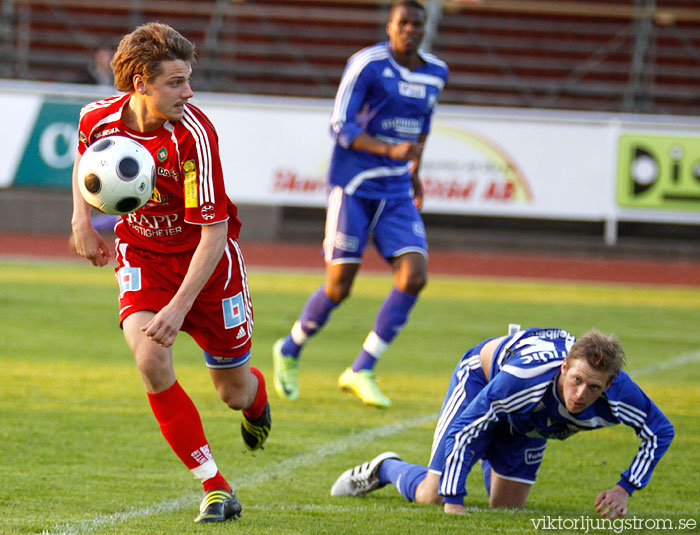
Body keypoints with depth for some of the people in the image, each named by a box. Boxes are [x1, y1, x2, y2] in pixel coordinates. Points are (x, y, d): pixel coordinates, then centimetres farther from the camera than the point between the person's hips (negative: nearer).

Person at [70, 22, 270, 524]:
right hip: (141, 253, 2)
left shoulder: (194, 134, -29)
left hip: (206, 258, -2)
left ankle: (257, 399, 49)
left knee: (234, 391, 6)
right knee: (151, 361, -24)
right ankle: (215, 489, -12)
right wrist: (82, 221, 2)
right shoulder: (99, 118, -15)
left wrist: (180, 307, -33)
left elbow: (214, 231, -28)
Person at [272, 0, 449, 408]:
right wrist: (391, 151, -26)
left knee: (415, 277, -13)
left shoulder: (435, 74, 7)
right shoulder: (367, 65, -12)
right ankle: (290, 351, 23)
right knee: (339, 287, -6)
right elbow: (341, 128, -15)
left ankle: (362, 371, -3)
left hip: (397, 192, 5)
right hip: (353, 187, -5)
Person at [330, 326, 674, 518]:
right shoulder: (526, 376, -47)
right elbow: (464, 428, -38)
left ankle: (488, 458, 44)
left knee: (507, 506, 11)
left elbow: (660, 432, -15)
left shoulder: (617, 393, -36)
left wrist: (624, 490, -23)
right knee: (430, 496, -9)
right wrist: (453, 502, -39)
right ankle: (384, 469, 24)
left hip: (529, 424, 4)